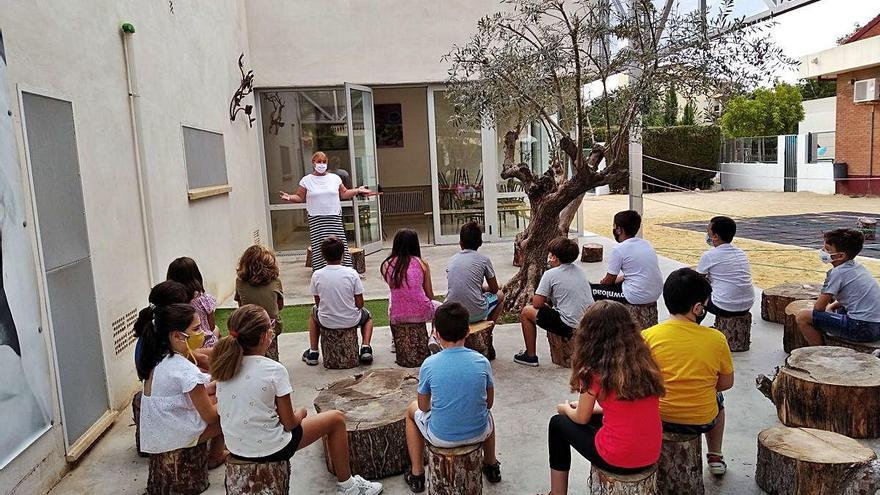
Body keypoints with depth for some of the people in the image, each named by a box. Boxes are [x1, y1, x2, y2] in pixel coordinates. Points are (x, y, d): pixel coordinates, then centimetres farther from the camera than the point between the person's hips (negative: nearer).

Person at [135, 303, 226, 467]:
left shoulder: (157, 359, -2)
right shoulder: (186, 370, -29)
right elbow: (210, 417, -18)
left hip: (154, 436, 8)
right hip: (175, 438, -8)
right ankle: (215, 457, 29)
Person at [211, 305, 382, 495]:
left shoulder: (225, 366, -5)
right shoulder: (274, 370, -22)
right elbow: (289, 424, -14)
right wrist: (298, 415, 6)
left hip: (235, 447, 7)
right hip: (269, 449, -7)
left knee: (301, 411, 32)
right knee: (336, 419, 10)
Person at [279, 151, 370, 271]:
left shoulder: (335, 178, 11)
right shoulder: (306, 180, 6)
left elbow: (344, 194, 18)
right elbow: (300, 197, 8)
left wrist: (358, 190, 8)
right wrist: (290, 197, -10)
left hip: (335, 218, 1)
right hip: (316, 219, -1)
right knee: (319, 247, -4)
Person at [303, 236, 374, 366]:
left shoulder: (316, 275, -12)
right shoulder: (351, 273, -15)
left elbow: (318, 303, 0)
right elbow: (360, 304, -9)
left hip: (327, 322, 1)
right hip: (351, 321, -1)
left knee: (314, 312, 36)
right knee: (367, 315, 34)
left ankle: (313, 352, 34)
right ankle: (366, 348, 14)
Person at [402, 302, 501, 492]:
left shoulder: (429, 364, -15)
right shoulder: (481, 361, -10)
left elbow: (424, 406, -1)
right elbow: (489, 403, 3)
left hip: (442, 438, -2)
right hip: (478, 434, 2)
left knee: (413, 409, 29)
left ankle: (417, 474, 34)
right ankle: (491, 466, 51)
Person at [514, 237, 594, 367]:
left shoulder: (551, 274, -9)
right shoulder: (580, 271, 12)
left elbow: (537, 304, -8)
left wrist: (545, 300, 14)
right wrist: (549, 300, 23)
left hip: (570, 327, -7)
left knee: (526, 312, 10)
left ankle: (530, 356, 18)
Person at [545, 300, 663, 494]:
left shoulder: (595, 371, -14)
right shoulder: (643, 360, 3)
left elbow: (581, 419, 0)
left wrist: (566, 409, 22)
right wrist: (584, 405, 24)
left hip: (618, 460, -6)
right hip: (652, 455, 6)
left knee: (558, 424, 17)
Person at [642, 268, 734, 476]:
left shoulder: (648, 336, -16)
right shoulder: (716, 338, -14)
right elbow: (726, 383, -1)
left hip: (659, 418, -1)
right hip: (702, 421, 1)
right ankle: (715, 457, 39)